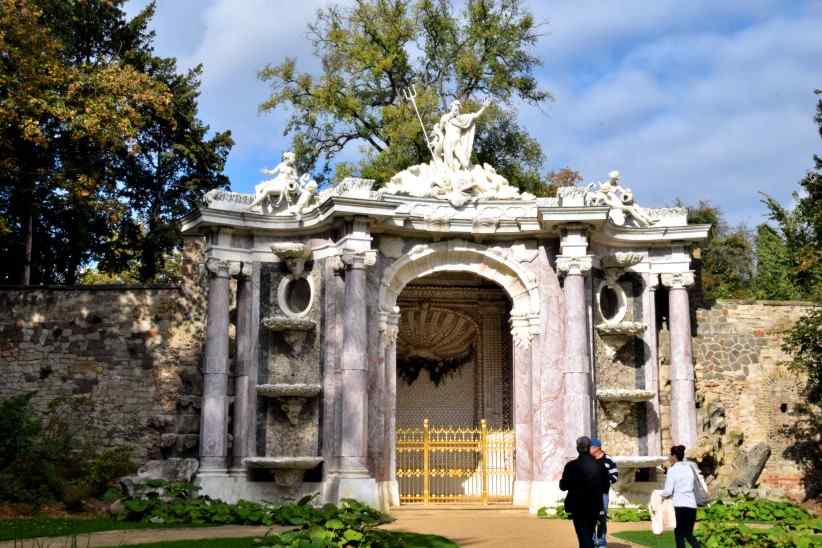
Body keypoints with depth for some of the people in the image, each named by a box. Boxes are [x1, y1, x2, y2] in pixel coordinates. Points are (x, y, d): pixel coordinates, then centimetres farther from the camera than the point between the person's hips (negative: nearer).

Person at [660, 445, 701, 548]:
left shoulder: (672, 470, -5)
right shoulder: (690, 467, 11)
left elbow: (668, 491, -7)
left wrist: (661, 495, 12)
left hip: (680, 505, -5)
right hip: (692, 504, 5)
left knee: (679, 534, 5)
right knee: (689, 534, 15)